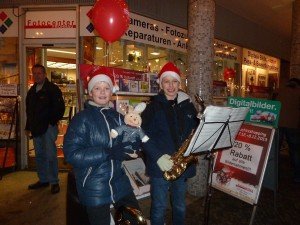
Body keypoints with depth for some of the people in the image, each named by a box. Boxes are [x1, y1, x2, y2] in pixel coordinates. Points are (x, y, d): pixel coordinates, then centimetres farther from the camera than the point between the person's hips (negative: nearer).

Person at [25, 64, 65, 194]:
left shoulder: (52, 89, -6)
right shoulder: (32, 91, 16)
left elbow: (60, 107, -11)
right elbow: (29, 110, 22)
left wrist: (52, 122, -13)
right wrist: (28, 127, 18)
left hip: (48, 127, -7)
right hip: (36, 128, 7)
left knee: (50, 155, -5)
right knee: (39, 155, 13)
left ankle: (54, 182, 6)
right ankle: (43, 180, 26)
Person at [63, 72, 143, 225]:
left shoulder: (117, 117, 4)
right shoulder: (81, 119, -9)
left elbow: (129, 149, 6)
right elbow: (71, 154, -18)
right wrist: (107, 152, -26)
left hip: (120, 184, 5)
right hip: (94, 190, -4)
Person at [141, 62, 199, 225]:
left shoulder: (187, 105, 6)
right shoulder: (153, 106, -6)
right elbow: (144, 135, -12)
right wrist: (158, 156, -21)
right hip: (160, 166, -3)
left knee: (180, 206, 21)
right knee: (159, 208, 11)